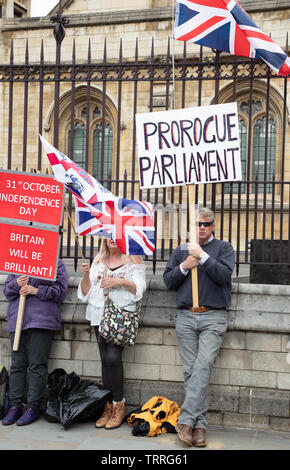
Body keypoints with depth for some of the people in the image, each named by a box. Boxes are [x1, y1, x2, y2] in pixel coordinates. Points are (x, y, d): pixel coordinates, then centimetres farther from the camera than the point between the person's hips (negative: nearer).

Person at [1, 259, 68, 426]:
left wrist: (37, 291, -11)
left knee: (37, 365, -4)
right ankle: (15, 405, 10)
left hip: (42, 320, -4)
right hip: (17, 320, 4)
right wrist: (16, 285, -5)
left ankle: (33, 407, 2)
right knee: (17, 364, 4)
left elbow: (60, 290, -2)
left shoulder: (56, 263, 6)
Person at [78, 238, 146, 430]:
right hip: (100, 314, 5)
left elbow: (140, 288, -3)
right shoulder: (98, 261, 17)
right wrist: (86, 275, -4)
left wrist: (121, 281, -18)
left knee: (113, 357, -16)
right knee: (105, 359, 3)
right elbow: (86, 292, 14)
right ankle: (109, 406, 9)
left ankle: (119, 405, -5)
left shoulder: (133, 259, 5)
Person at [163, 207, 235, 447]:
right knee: (190, 370, -1)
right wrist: (185, 266, -3)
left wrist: (203, 256, -13)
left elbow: (225, 275, -7)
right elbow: (168, 280, 13)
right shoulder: (181, 250, 17)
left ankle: (186, 420, -15)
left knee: (202, 367, -15)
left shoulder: (224, 248, 9)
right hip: (186, 317, 3)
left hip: (213, 317, -3)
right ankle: (200, 425, 3)